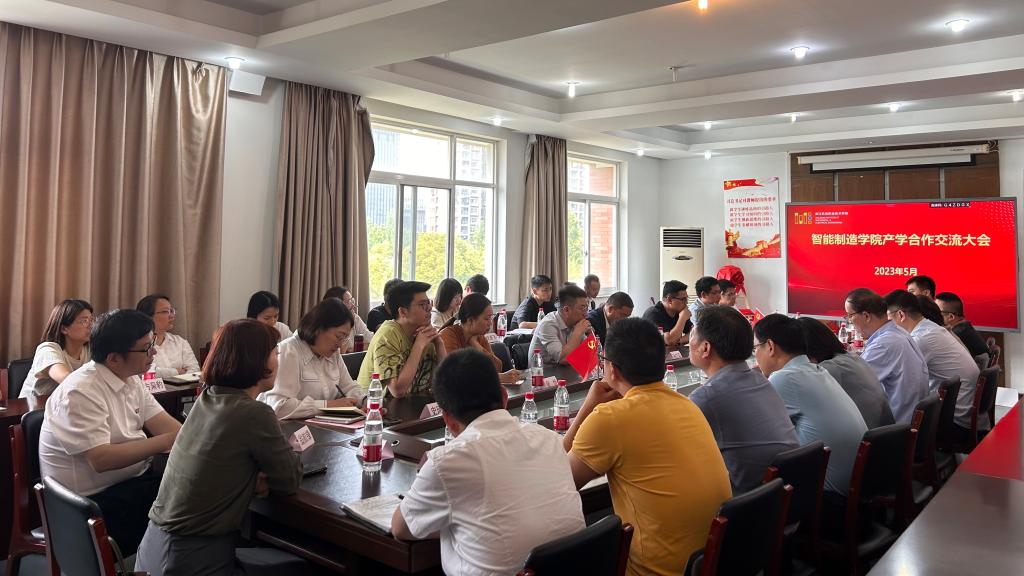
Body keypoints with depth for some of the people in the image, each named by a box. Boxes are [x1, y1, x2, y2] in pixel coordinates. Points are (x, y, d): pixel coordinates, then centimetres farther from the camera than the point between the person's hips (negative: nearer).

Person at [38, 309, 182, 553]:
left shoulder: (130, 379, 6)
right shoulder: (81, 392, -21)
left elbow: (166, 426, 1)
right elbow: (101, 459, -27)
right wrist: (167, 441, -27)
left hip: (134, 477, 8)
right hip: (96, 501, -8)